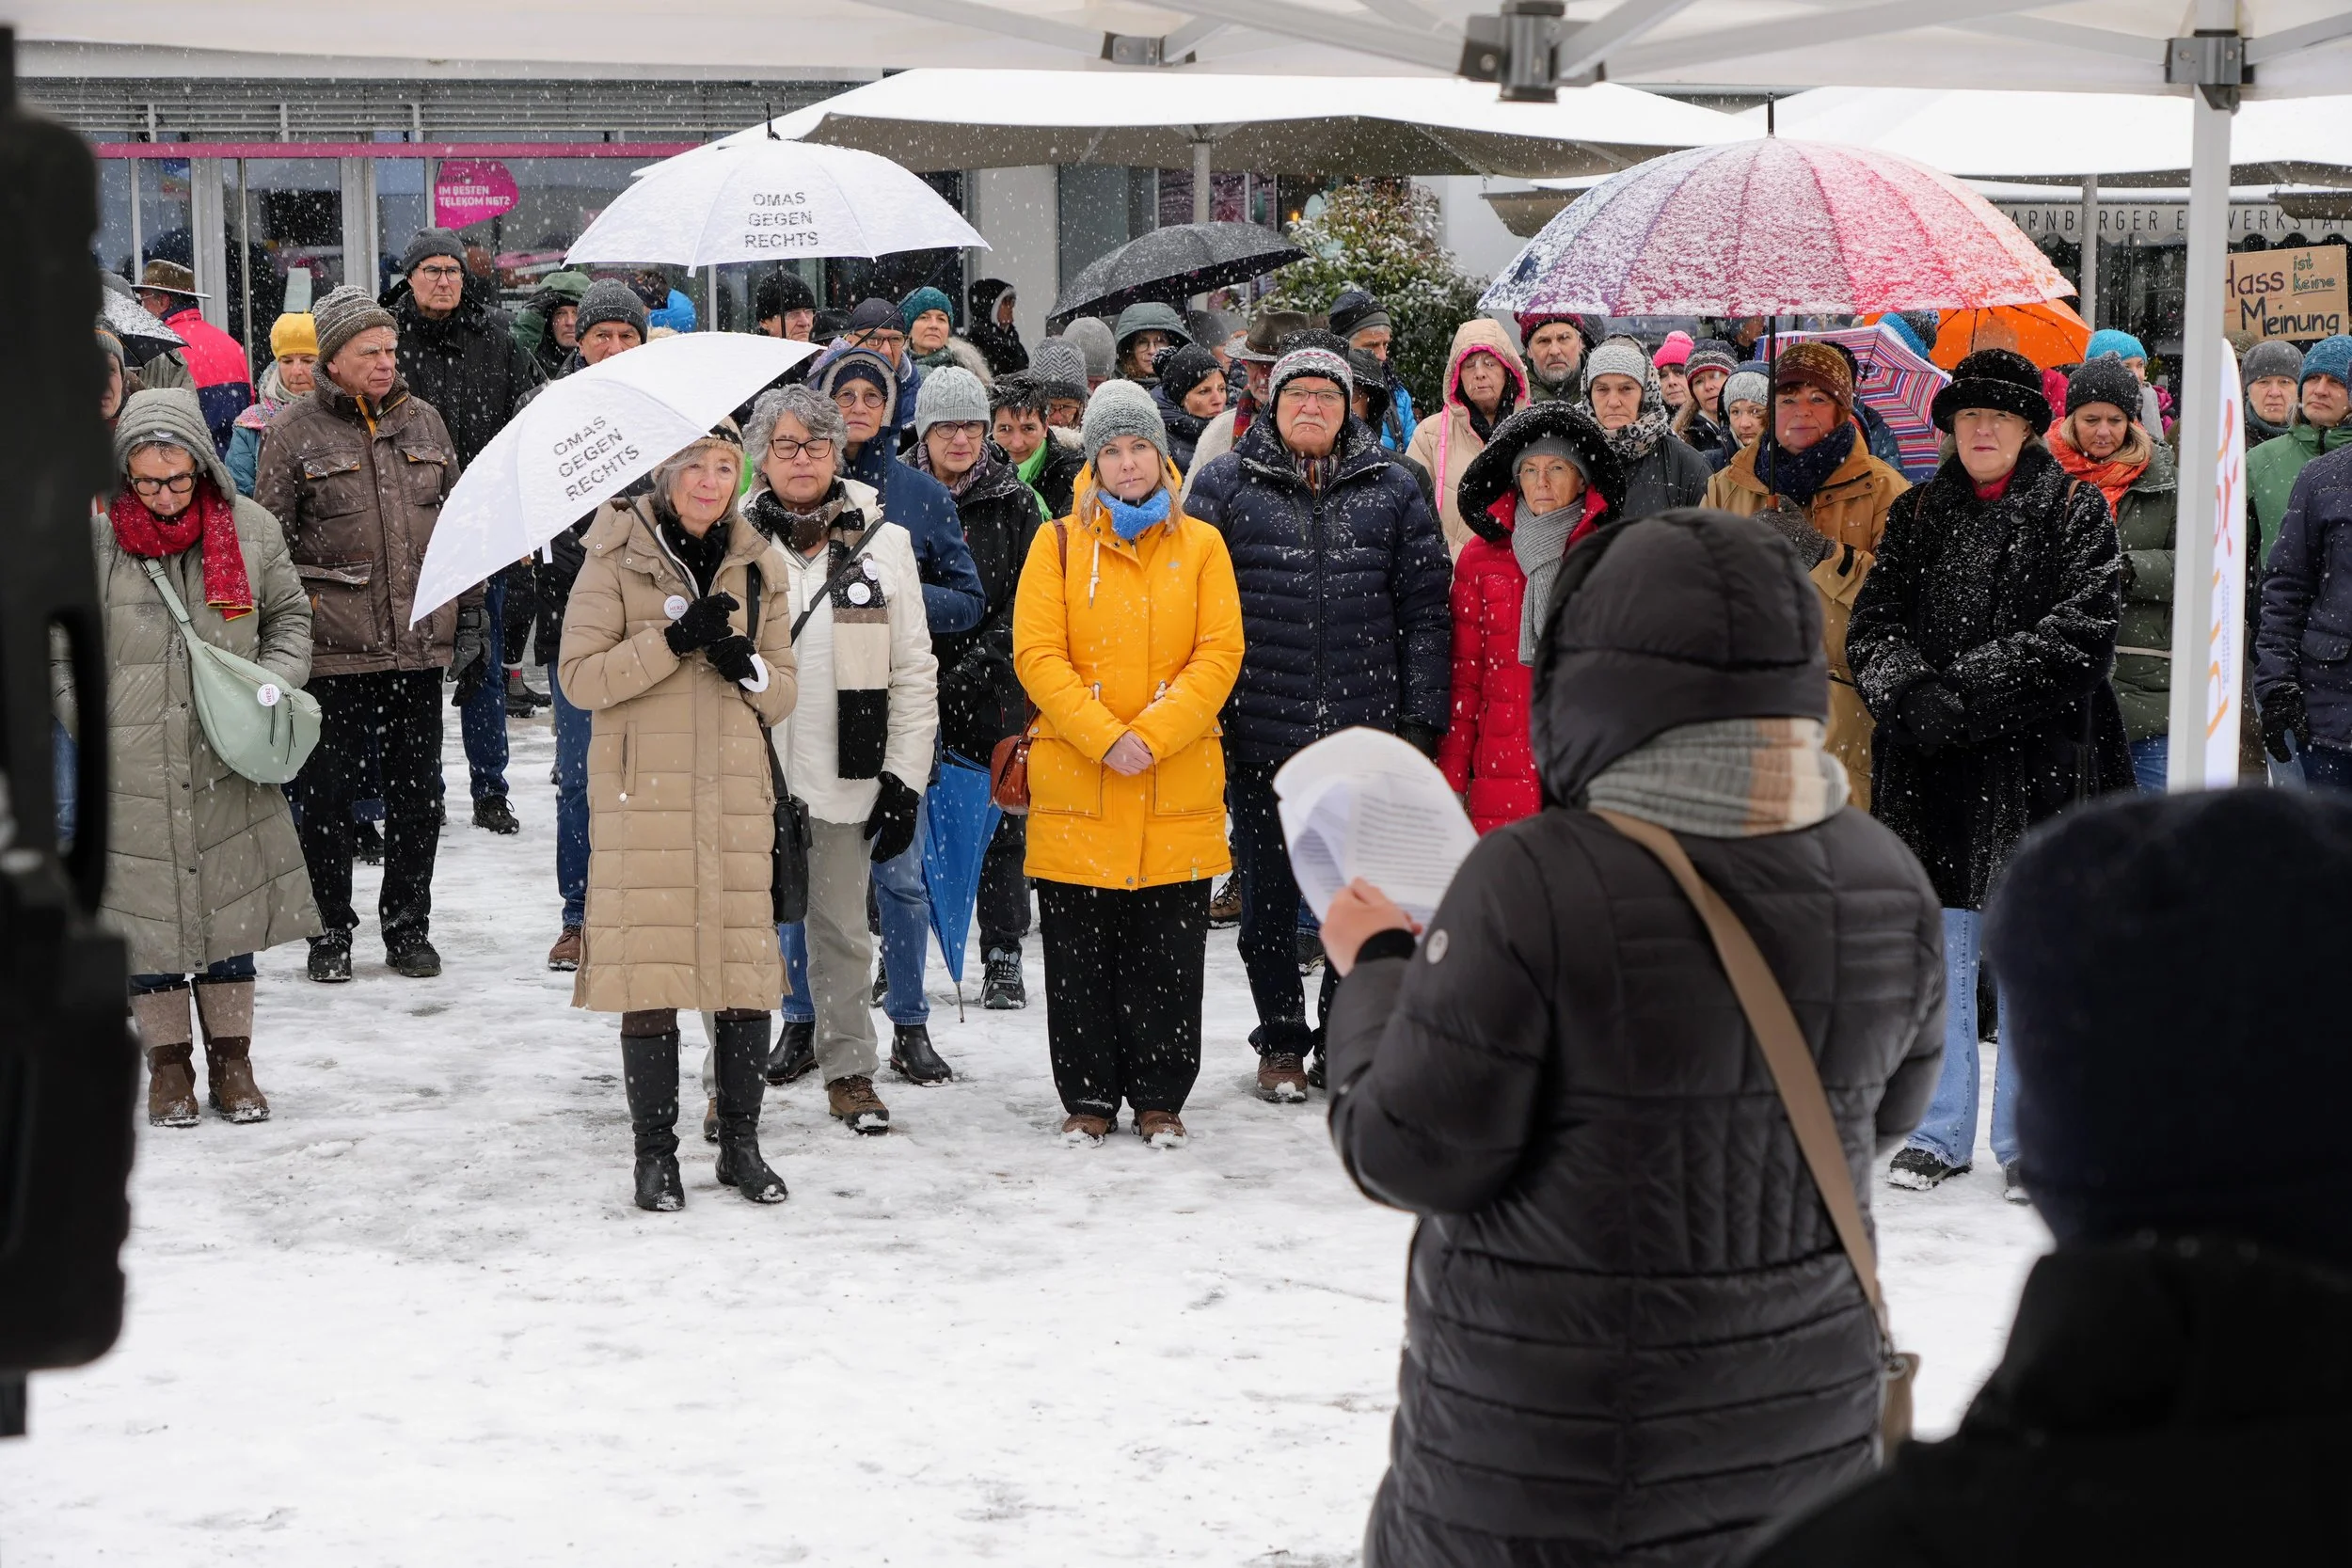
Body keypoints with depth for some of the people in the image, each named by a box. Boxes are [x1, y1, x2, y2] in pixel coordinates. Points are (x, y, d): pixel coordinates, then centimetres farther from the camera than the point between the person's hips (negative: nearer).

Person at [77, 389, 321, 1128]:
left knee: (231, 908, 8)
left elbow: (288, 616, 14)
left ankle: (230, 1059, 21)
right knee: (147, 909, 4)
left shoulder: (250, 528, 1)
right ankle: (168, 1062, 19)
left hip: (229, 763, 1)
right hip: (132, 770, -1)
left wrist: (277, 680, -2)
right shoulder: (92, 539, -4)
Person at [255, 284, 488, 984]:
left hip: (420, 643, 4)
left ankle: (408, 926, 21)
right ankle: (330, 931, 16)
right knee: (329, 793, 3)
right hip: (333, 650, -3)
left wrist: (470, 622, 12)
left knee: (418, 790, 8)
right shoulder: (294, 431, -2)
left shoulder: (422, 421, 11)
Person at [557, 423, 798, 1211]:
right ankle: (656, 1152, 7)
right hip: (642, 790, -3)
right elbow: (580, 674, -5)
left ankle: (741, 1144, 14)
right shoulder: (618, 556, 2)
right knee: (650, 968, -4)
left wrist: (748, 665, -7)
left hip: (735, 790, 3)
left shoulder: (757, 563, 13)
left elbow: (785, 693, 15)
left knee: (747, 965, 0)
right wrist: (673, 641, -16)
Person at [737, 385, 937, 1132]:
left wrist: (905, 777, 0)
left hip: (845, 776, 0)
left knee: (840, 927, 8)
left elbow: (914, 672, 6)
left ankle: (849, 1070, 20)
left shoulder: (882, 539, 4)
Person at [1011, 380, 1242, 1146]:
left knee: (1169, 957, 6)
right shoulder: (1059, 543, 4)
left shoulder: (1201, 545, 7)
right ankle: (1089, 1096, 17)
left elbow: (1220, 654, -1)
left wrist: (1152, 735, -14)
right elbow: (1037, 654, -4)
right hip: (1077, 787, 0)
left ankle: (1160, 1098, 17)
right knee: (1081, 958, 5)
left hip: (1178, 789, 1)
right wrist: (1103, 738, -15)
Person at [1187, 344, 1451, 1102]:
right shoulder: (1224, 486, 4)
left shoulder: (1392, 490, 8)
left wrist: (1421, 719, 0)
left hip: (1364, 729, 1)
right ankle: (1280, 1043, 20)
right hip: (1260, 733, -1)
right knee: (1268, 891, 8)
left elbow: (1424, 608, 6)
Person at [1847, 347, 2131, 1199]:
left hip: (2037, 766, -3)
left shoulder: (2076, 511, 2)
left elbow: (2081, 631, -9)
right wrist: (1908, 691, -16)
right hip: (1930, 774, 3)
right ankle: (1940, 1133, 19)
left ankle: (2025, 1141, 13)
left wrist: (1964, 695, -16)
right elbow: (1873, 621, 5)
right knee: (1939, 954, 8)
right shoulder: (1916, 514, 13)